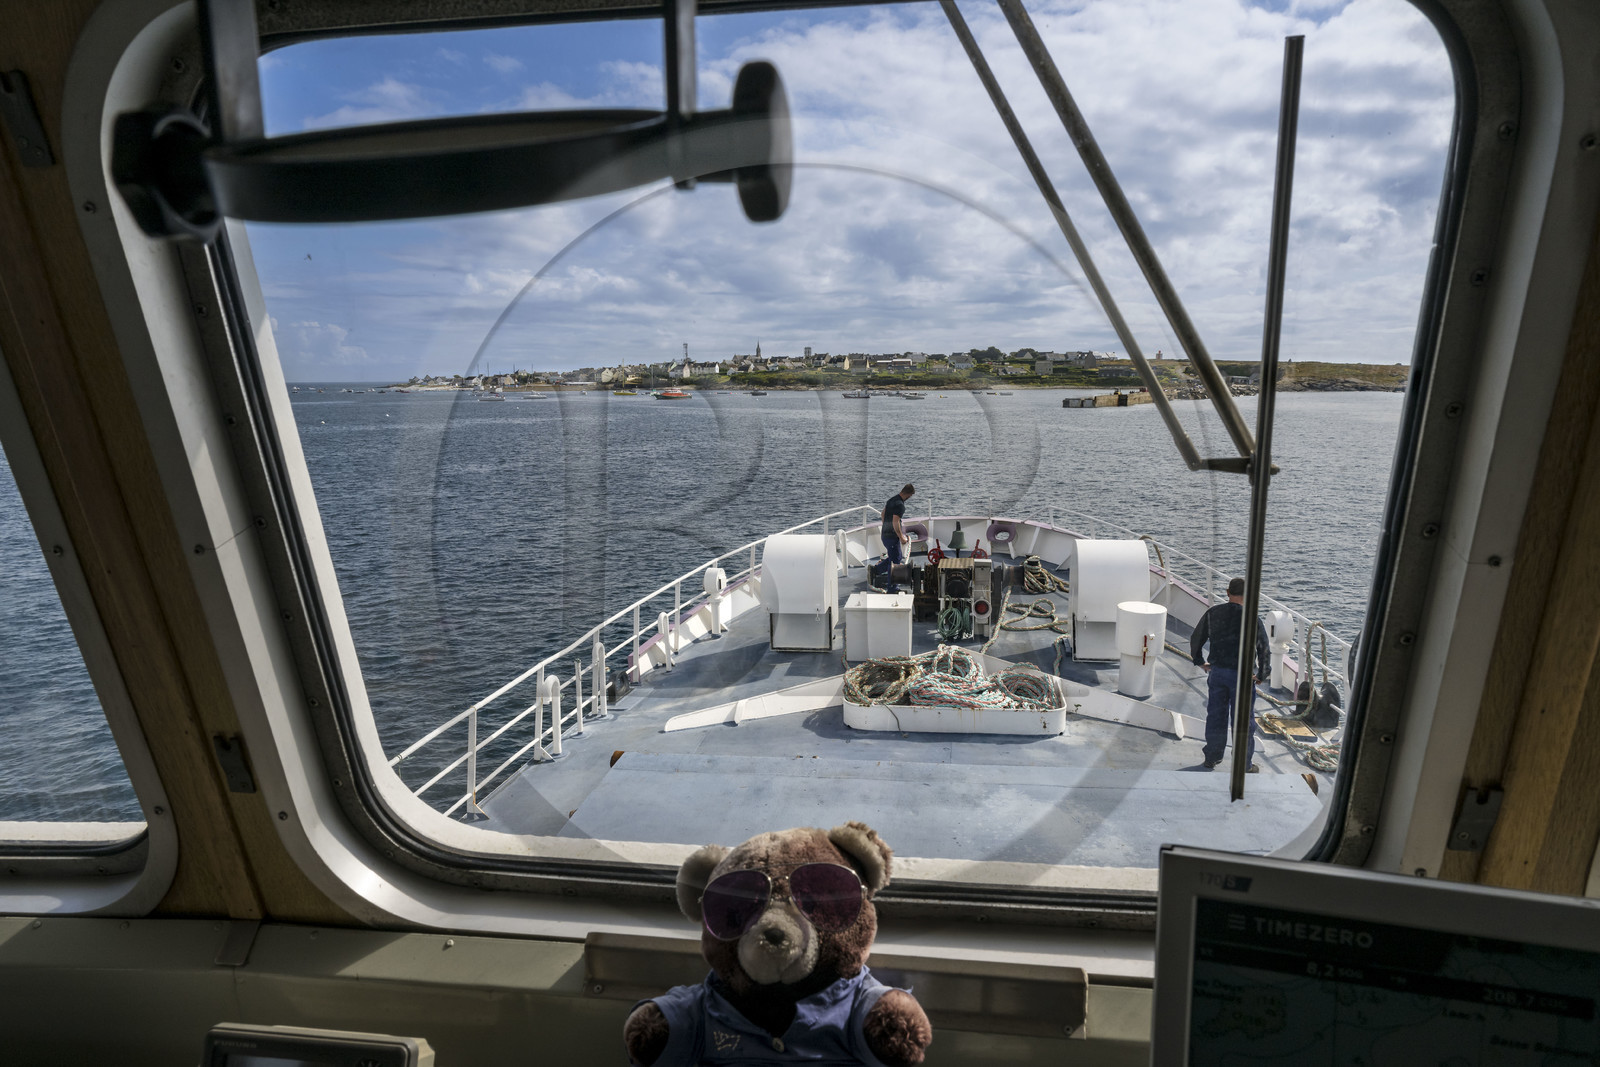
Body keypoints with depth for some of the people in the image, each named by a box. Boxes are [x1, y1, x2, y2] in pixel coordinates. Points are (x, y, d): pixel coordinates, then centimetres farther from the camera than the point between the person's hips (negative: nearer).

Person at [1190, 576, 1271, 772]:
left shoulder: (1212, 614, 0)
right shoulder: (1252, 618, -11)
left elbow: (1195, 640, 8)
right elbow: (1264, 649, -7)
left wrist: (1200, 662, 22)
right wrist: (1262, 675, 6)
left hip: (1216, 672, 4)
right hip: (1241, 675, -4)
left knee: (1215, 717, 15)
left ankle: (1212, 757, 27)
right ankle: (1244, 764, 19)